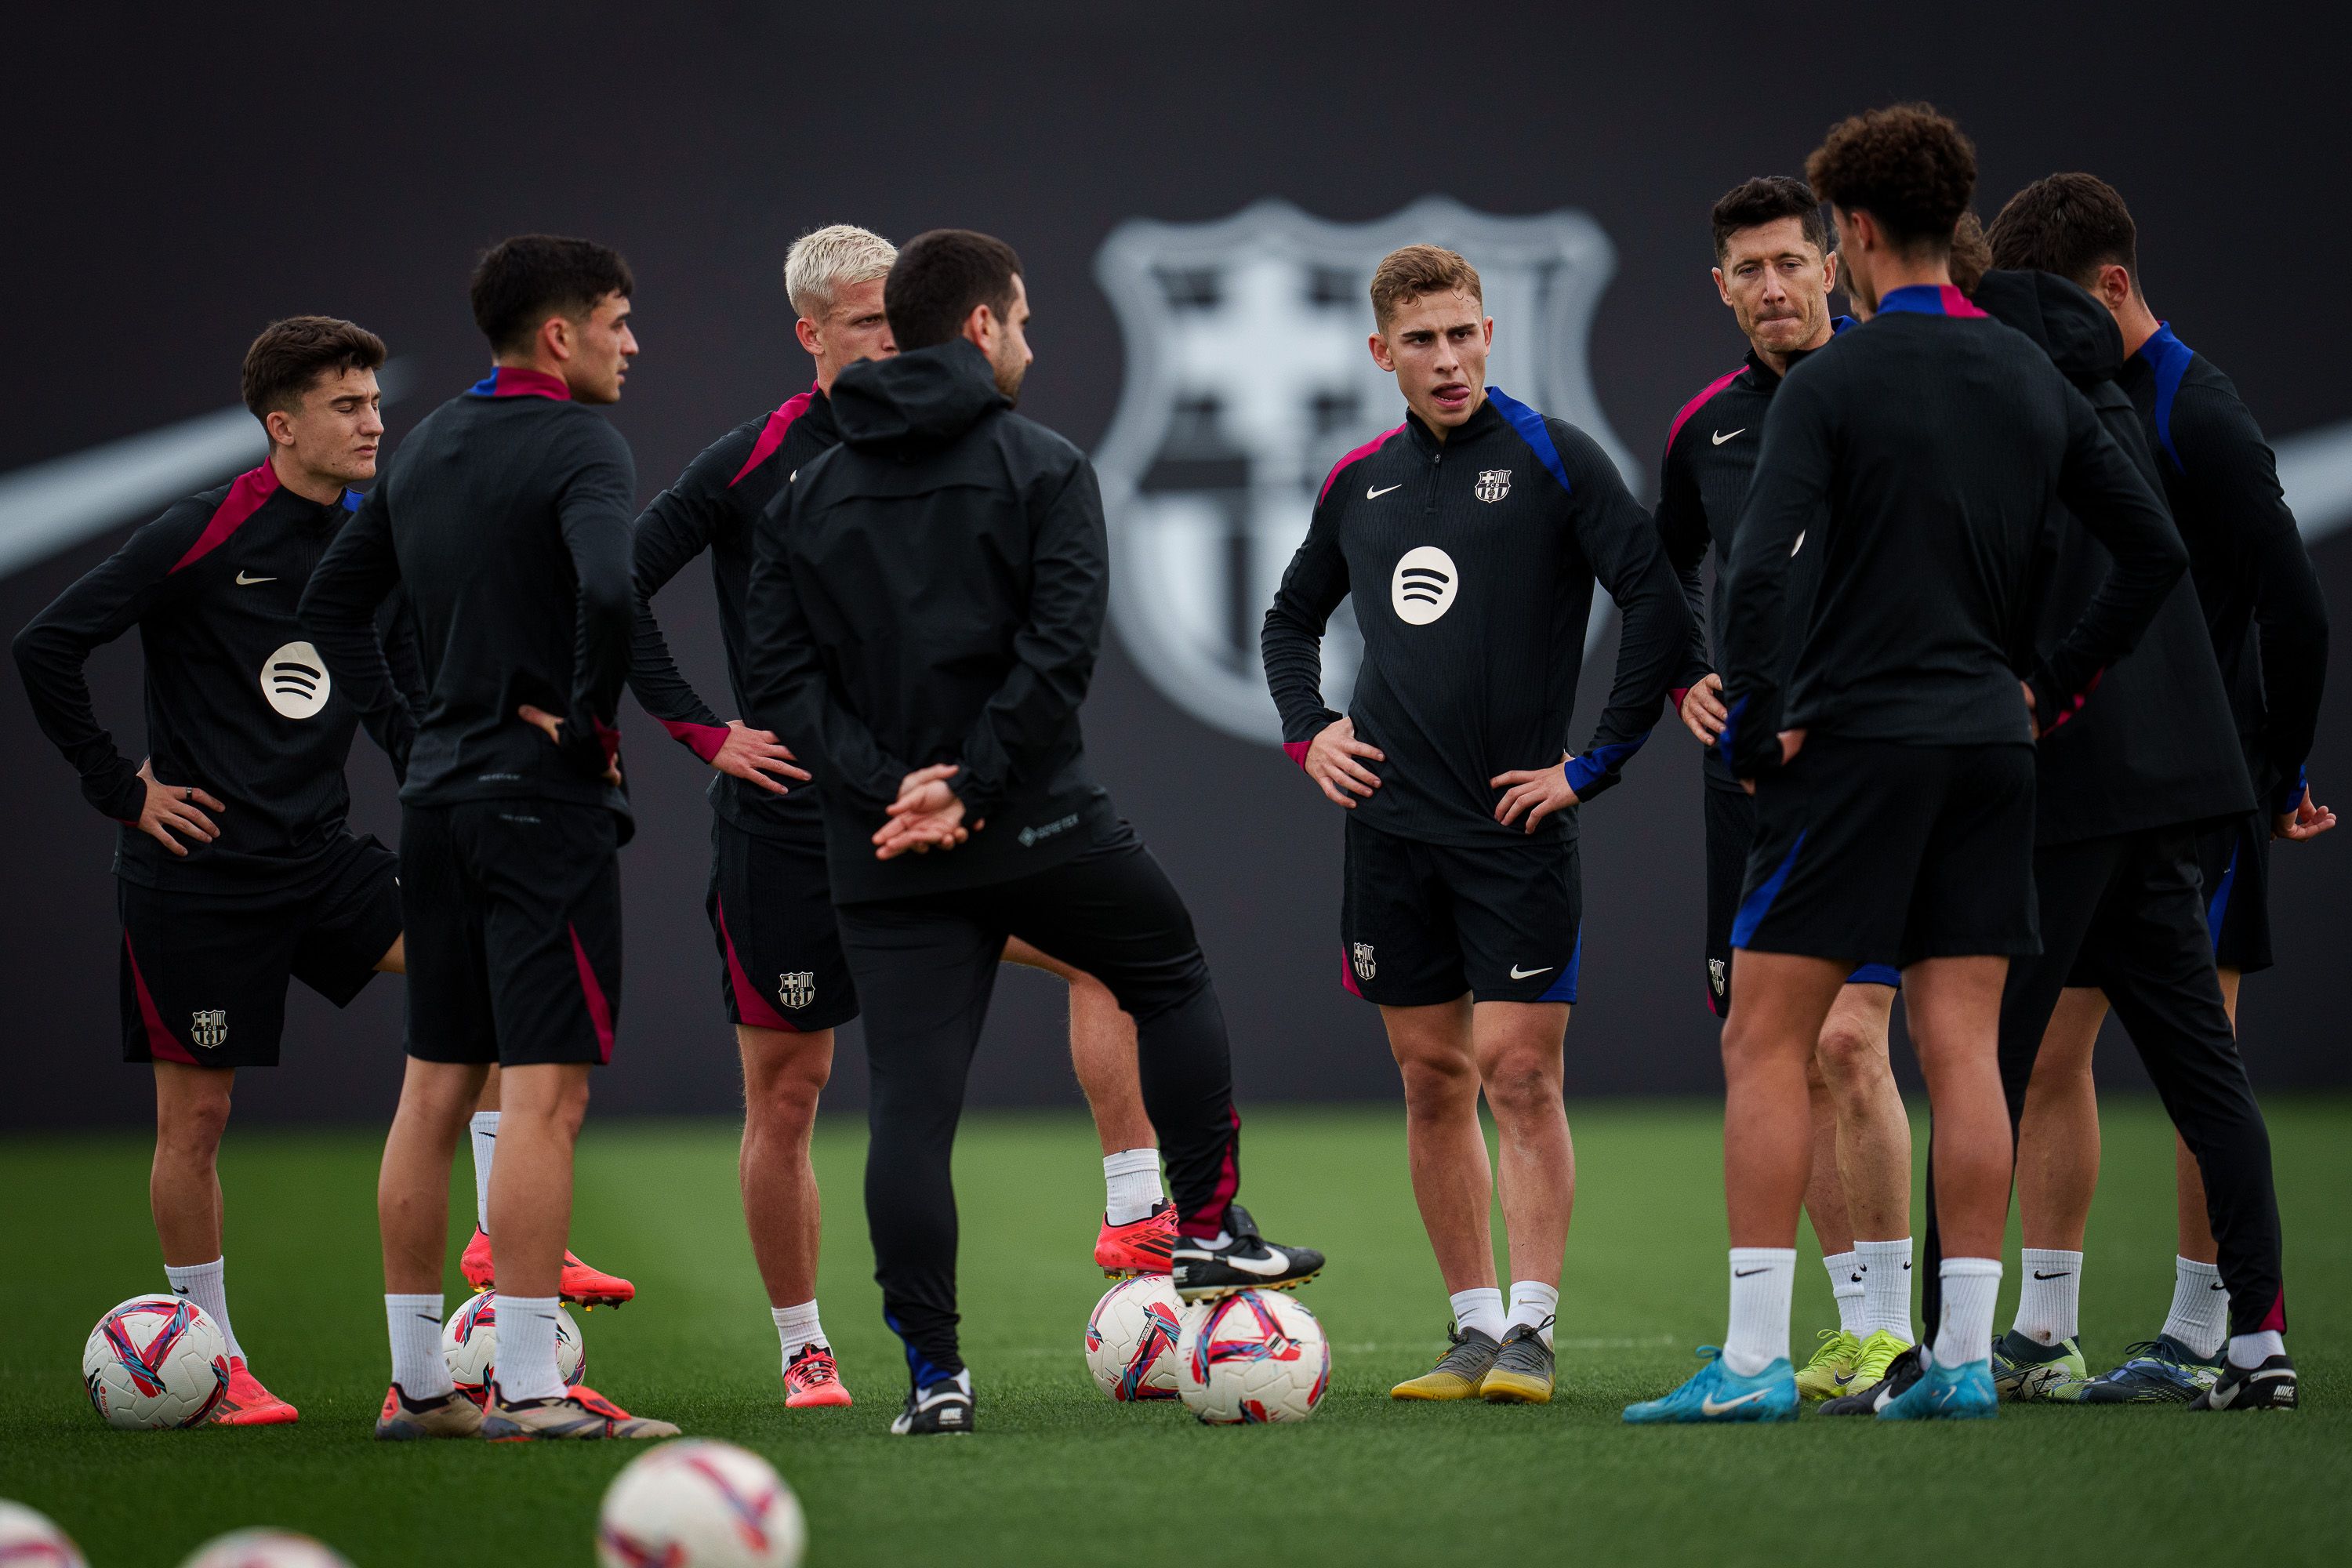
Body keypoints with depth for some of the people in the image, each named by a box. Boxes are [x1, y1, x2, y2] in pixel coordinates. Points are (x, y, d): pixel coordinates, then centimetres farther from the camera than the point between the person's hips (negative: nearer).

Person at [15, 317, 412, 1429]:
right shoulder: (203, 536, -11)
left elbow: (393, 709, 21)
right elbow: (46, 648, -11)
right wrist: (122, 789, -9)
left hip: (319, 856, 5)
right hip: (198, 871, -5)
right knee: (194, 1116, 1)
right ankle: (214, 1361, 14)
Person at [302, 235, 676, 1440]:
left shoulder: (429, 446, 13)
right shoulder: (579, 447, -11)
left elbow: (328, 604, 19)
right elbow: (607, 591, -29)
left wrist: (411, 719, 15)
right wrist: (592, 719, -14)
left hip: (436, 798, 8)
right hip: (546, 799, -8)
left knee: (434, 1089, 11)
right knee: (544, 1092, -8)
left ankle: (416, 1383, 15)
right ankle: (529, 1390, -11)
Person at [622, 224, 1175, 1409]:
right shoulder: (750, 462, -6)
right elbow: (618, 589, -6)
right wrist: (704, 730, -9)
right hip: (784, 823, -3)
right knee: (784, 1092, 3)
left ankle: (1134, 1215, -15)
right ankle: (803, 1350, 16)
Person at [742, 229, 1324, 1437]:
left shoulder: (805, 497, 11)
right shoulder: (1042, 470, -2)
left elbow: (783, 678, 1)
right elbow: (1057, 654, -15)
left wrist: (884, 782, -7)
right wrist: (970, 790, -12)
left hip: (882, 854, 3)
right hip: (1040, 830, -3)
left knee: (911, 1103, 0)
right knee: (1173, 982, 22)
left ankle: (932, 1372, -5)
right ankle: (1209, 1232, 22)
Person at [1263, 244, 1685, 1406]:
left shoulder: (1554, 460, -5)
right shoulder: (1359, 482, 11)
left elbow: (1658, 605, -11)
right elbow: (1293, 617, 27)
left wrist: (1596, 763, -11)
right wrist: (1307, 734, 12)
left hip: (1516, 825, -5)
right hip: (1391, 822, 5)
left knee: (1520, 1074, -8)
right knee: (1432, 1081, 7)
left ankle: (1529, 1332, -5)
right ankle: (1474, 1328, 13)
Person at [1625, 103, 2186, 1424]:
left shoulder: (1834, 385, -9)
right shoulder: (2036, 380, 9)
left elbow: (1761, 571, -20)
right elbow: (2158, 550, 12)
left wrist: (1760, 725, -9)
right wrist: (2056, 685, 15)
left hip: (1855, 737, -6)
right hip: (1991, 745, 6)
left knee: (1767, 1041, -2)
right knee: (1964, 1052, 6)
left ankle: (1756, 1360, -7)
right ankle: (1965, 1356, 3)